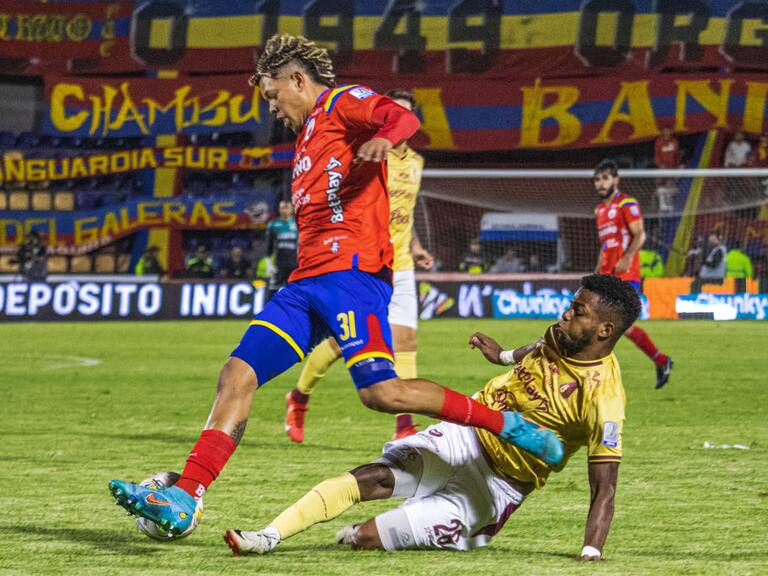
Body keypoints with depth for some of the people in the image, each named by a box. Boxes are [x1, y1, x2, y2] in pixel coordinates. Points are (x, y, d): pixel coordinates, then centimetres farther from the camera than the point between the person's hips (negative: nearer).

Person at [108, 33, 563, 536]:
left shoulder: (344, 102, 4)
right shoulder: (309, 133, 31)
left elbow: (403, 117, -18)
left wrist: (384, 137, -38)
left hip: (351, 271, -9)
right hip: (307, 282, 9)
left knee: (380, 391, -23)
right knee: (237, 376, -3)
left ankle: (507, 424, -10)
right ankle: (183, 499, -8)